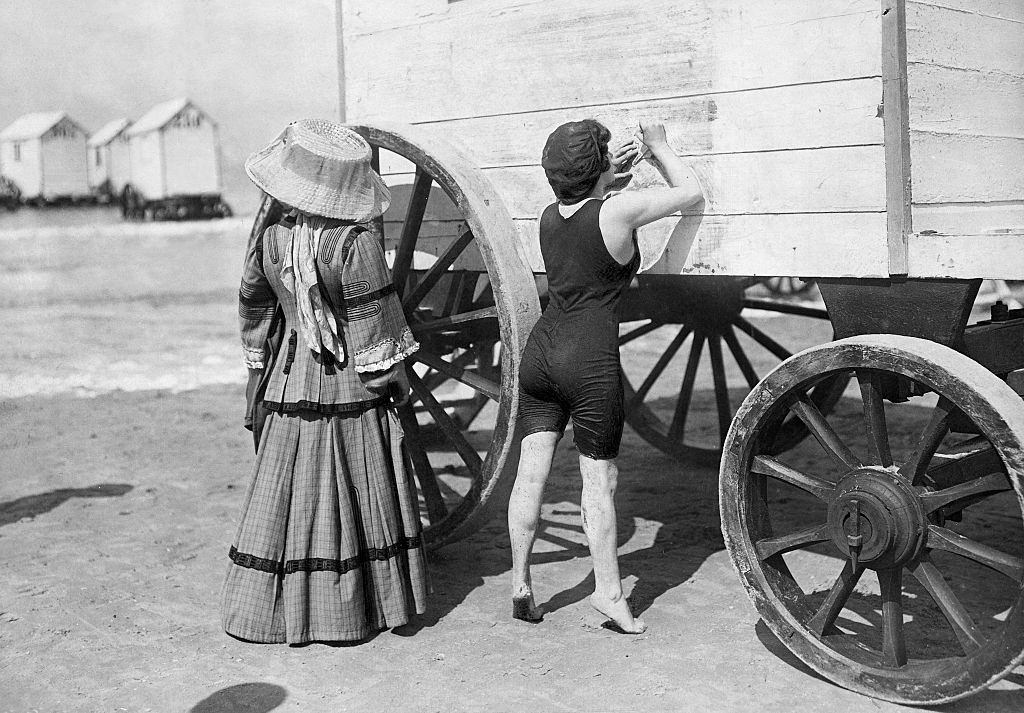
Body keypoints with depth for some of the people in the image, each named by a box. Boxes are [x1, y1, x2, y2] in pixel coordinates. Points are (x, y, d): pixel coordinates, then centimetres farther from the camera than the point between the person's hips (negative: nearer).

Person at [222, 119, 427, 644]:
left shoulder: (270, 241, -1)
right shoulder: (357, 243, -16)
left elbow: (254, 310, 11)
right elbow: (374, 324, -13)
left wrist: (257, 366, 25)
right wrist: (396, 376, 0)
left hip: (291, 382, 4)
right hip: (350, 388, -4)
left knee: (286, 494, 12)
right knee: (361, 497, 8)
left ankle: (274, 607, 20)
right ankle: (349, 607, 17)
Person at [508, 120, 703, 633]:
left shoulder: (549, 216, 7)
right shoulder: (618, 211, -11)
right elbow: (691, 193, 1)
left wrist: (607, 177, 21)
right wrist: (658, 147, 14)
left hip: (541, 350, 6)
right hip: (589, 361, -6)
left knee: (532, 470, 8)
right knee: (599, 478, 4)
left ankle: (520, 582, 14)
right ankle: (608, 590, 13)